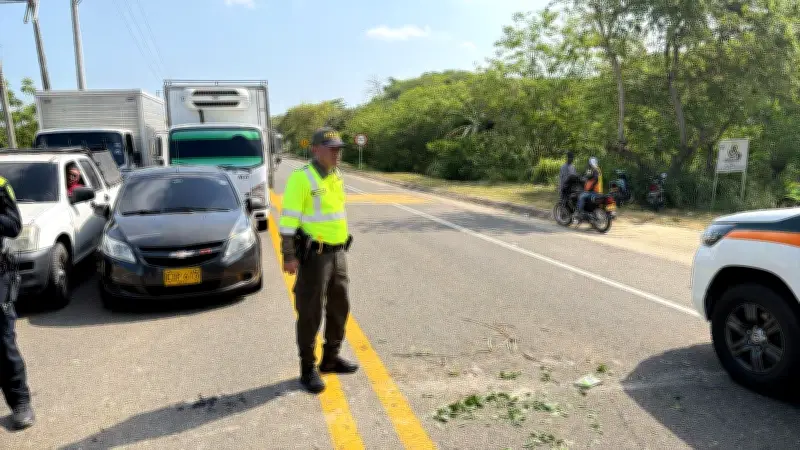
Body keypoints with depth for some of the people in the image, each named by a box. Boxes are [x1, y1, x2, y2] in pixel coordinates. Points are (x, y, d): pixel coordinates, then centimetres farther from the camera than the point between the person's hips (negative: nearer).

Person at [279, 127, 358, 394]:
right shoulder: (302, 178, -15)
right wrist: (288, 256, -20)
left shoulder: (335, 176, 10)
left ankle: (330, 359, 30)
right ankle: (308, 369, 13)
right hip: (313, 256, -8)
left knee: (339, 307, 15)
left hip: (337, 254, 8)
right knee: (310, 313, 0)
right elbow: (288, 219, -17)